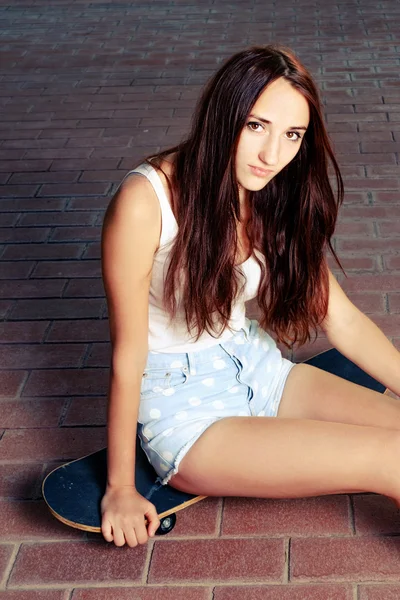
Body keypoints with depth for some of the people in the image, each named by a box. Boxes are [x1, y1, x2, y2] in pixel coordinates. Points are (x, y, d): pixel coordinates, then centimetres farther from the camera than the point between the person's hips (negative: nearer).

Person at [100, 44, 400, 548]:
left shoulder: (279, 200, -2)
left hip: (256, 369, 7)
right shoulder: (145, 201, -22)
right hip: (183, 407, -6)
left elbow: (342, 319, 3)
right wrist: (120, 489, -10)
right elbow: (127, 354, -16)